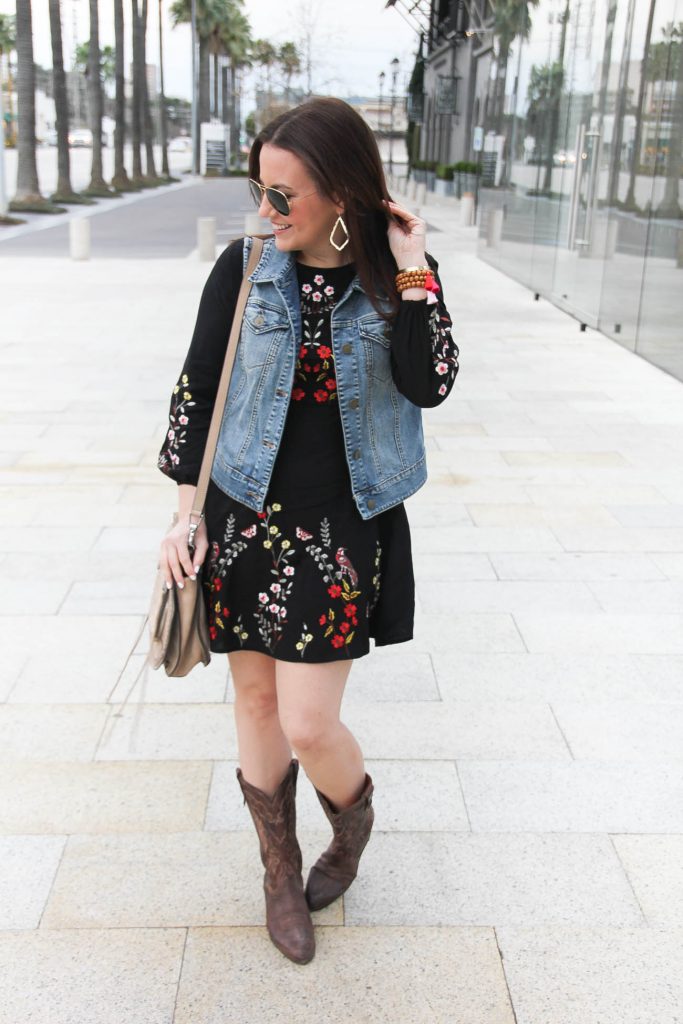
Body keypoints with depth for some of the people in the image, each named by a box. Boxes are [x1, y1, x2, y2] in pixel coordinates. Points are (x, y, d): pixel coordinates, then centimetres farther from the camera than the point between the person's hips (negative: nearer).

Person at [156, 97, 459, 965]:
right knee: (256, 700, 12)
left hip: (344, 531, -2)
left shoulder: (399, 279, -4)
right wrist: (186, 513, 0)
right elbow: (195, 389, 1)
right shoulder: (244, 268, -3)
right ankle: (280, 870, 37)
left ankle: (354, 818, 34)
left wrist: (411, 273, -18)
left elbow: (428, 386, -19)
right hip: (242, 520, 2)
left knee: (308, 726, -3)